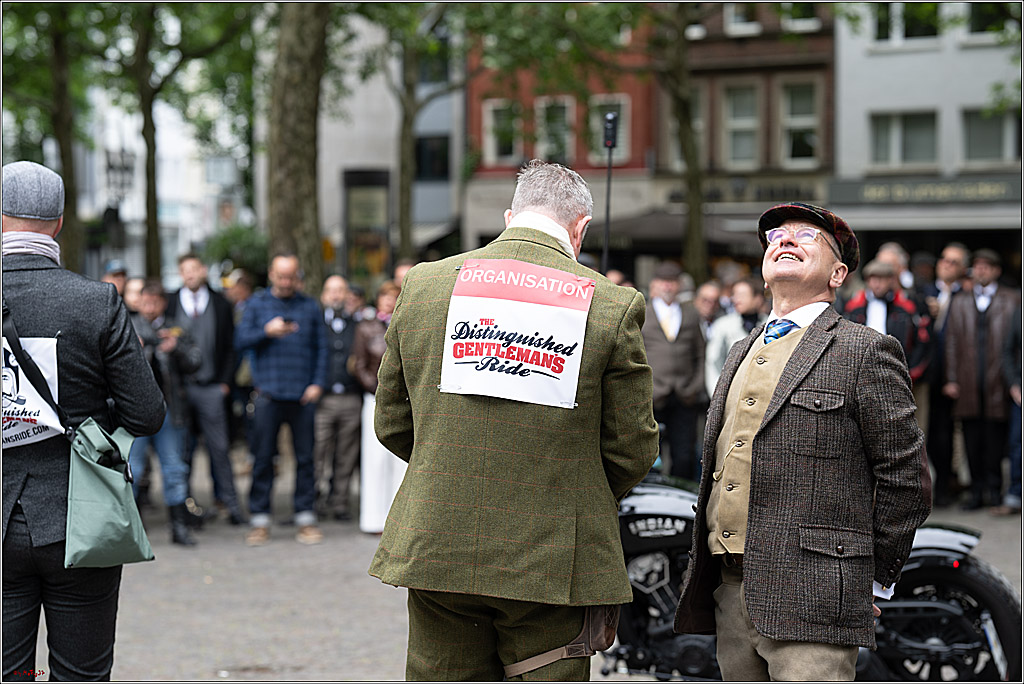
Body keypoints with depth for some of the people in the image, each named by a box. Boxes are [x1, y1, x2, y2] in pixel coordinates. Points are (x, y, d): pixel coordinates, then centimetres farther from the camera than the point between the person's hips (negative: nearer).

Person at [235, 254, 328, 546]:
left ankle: (306, 517, 8)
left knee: (305, 457, 1)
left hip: (302, 395, 1)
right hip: (268, 393, -1)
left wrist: (318, 383, 1)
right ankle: (259, 519, 6)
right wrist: (267, 332, -12)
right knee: (263, 458, 0)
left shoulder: (310, 307, 12)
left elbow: (321, 348, 11)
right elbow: (240, 341, 3)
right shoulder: (256, 304, 10)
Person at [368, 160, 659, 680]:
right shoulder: (613, 306, -7)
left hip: (436, 553, 3)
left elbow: (392, 423, 9)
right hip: (555, 560, -2)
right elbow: (632, 449, -2)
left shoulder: (423, 283, 1)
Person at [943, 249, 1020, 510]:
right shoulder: (959, 302, 16)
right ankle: (977, 491, 9)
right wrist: (952, 379, 5)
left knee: (995, 437, -2)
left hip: (997, 380, -3)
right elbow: (952, 342, 13)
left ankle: (994, 489, 7)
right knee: (972, 441, 3)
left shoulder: (1011, 300, 7)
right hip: (968, 384, 3)